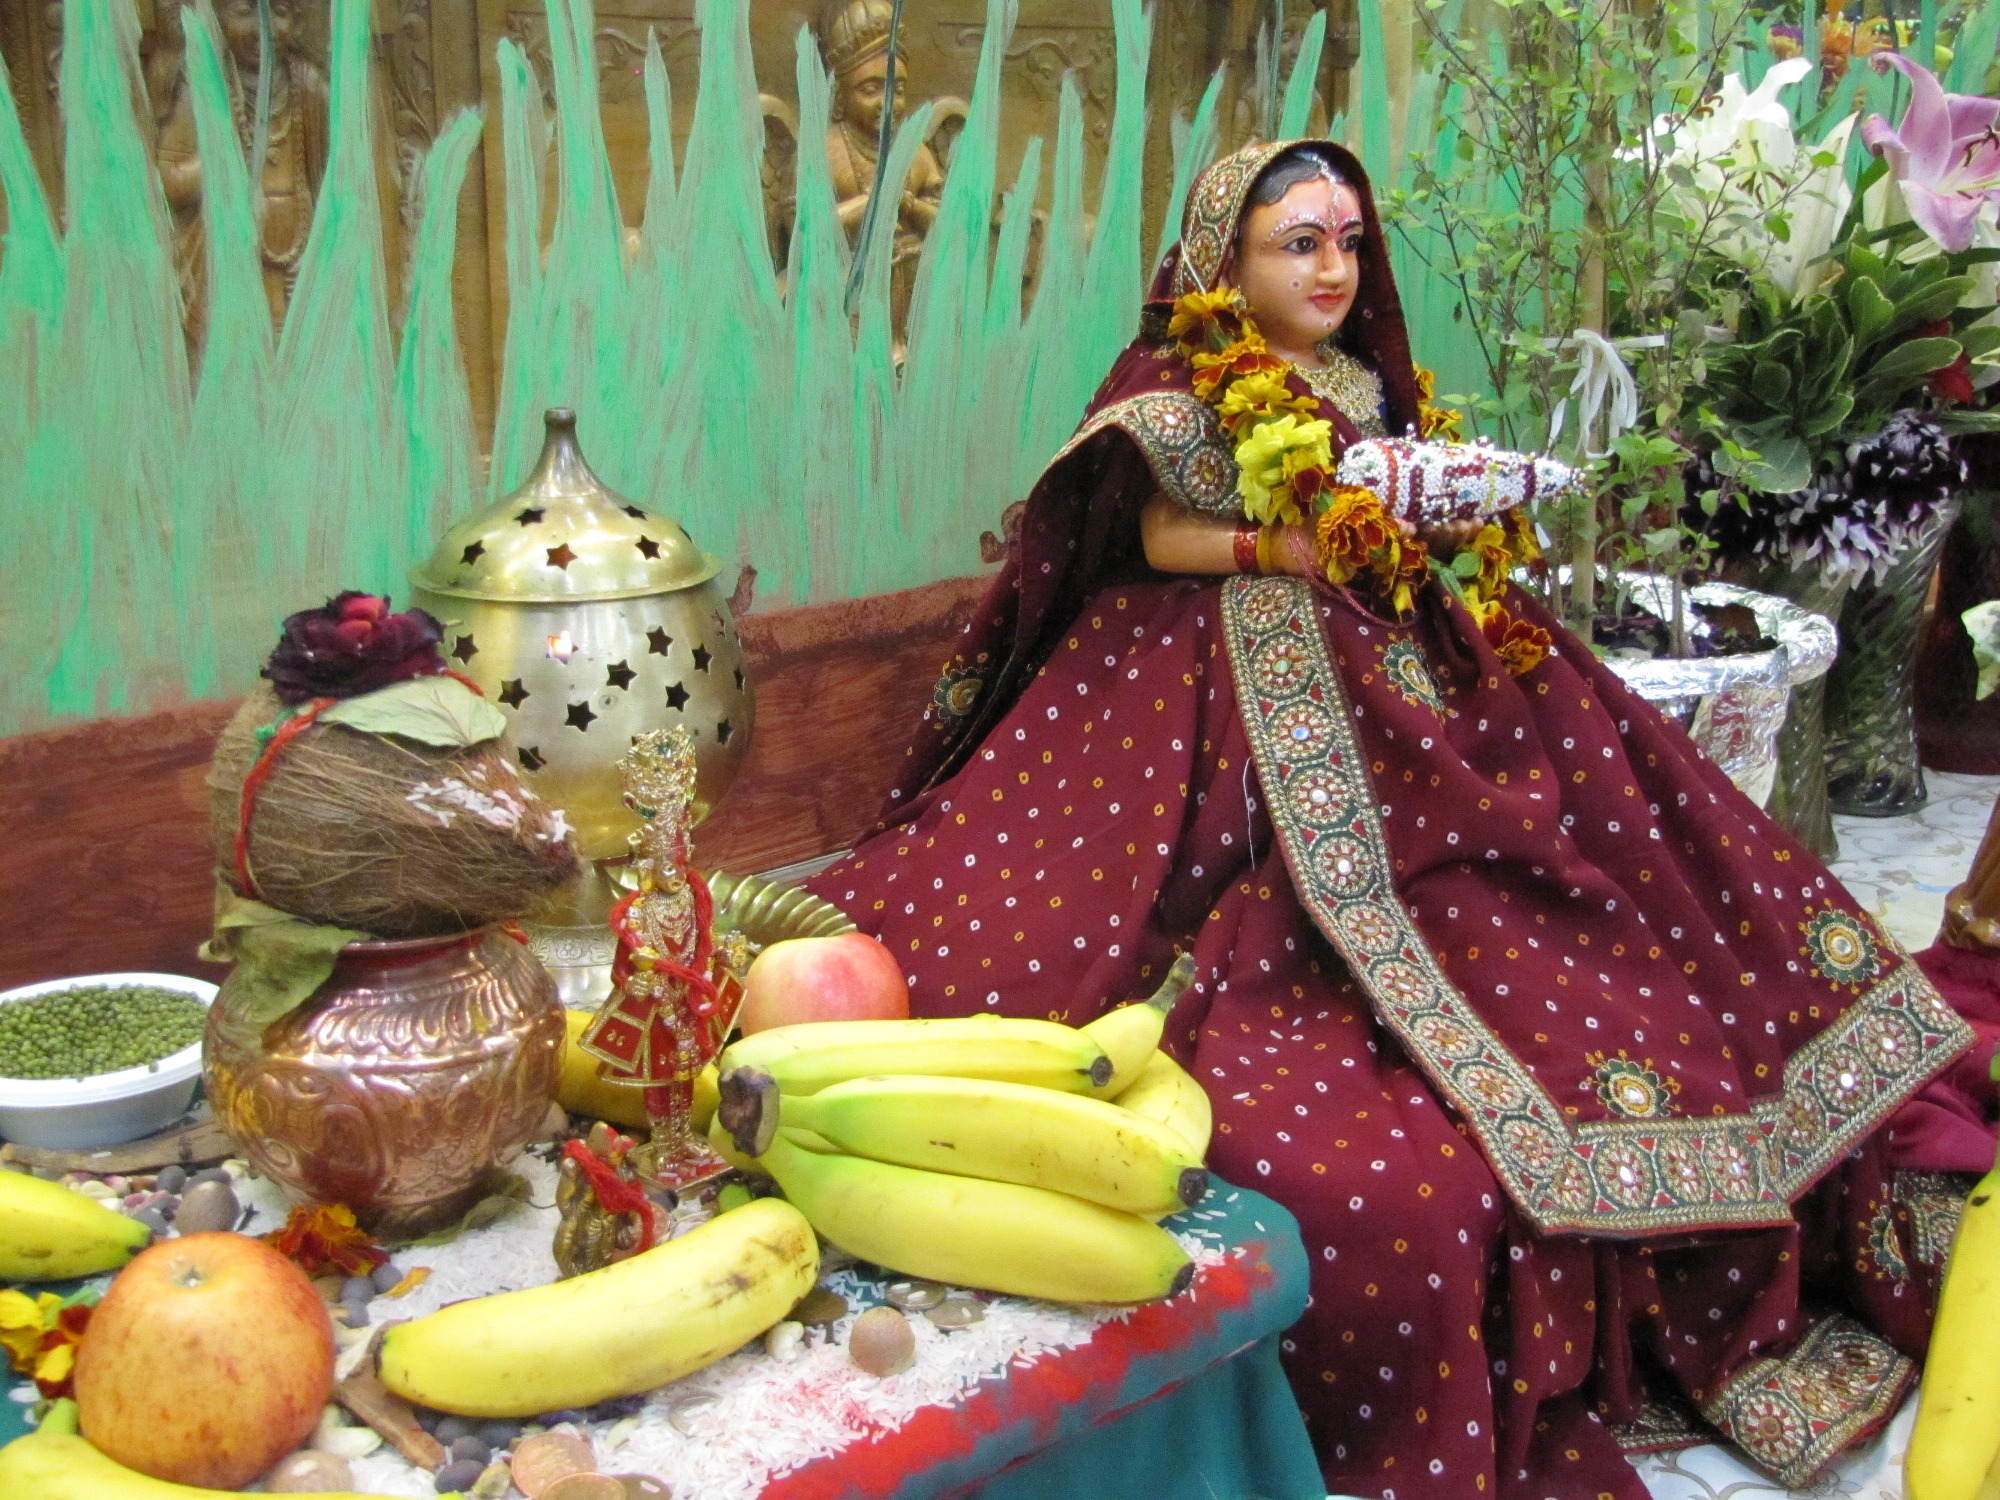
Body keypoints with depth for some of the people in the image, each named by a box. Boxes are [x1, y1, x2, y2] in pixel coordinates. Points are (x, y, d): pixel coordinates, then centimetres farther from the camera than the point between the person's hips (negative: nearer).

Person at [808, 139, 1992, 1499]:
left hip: (1390, 651, 6)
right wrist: (1279, 547, -17)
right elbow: (1159, 537, -3)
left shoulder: (1370, 381, 19)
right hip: (1247, 688, -6)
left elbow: (1404, 526, 17)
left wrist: (1451, 520, -3)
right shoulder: (1179, 387, 4)